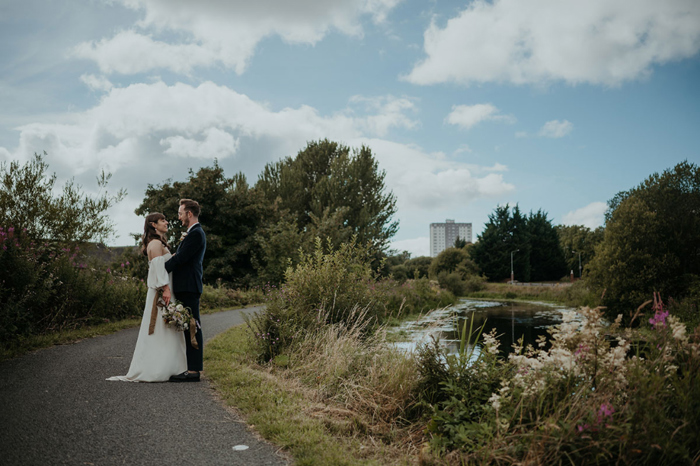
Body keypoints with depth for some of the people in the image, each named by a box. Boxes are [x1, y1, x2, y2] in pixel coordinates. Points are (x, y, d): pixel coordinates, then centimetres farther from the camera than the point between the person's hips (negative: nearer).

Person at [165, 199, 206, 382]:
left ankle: (194, 370, -5)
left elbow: (181, 258, -17)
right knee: (190, 327, 12)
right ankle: (193, 368, 17)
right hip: (187, 287, 11)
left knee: (192, 327, -8)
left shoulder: (195, 234, -12)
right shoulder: (194, 233, 21)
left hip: (188, 287, -11)